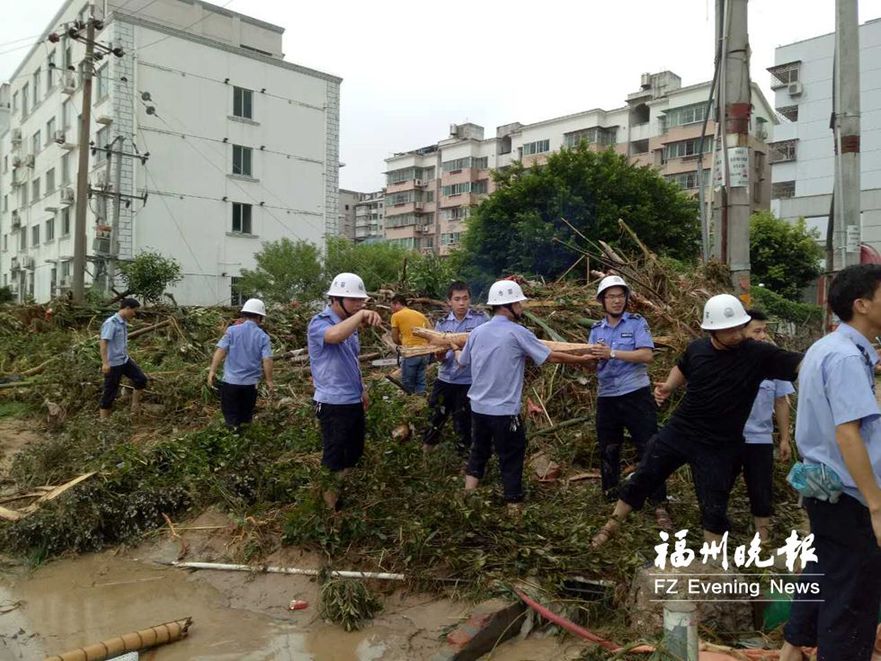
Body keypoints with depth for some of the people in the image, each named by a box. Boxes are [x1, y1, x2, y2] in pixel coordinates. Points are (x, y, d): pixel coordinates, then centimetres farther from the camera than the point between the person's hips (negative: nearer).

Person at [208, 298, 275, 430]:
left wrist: (212, 371, -7)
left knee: (231, 414, 10)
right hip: (251, 382, 1)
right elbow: (267, 360, -8)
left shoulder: (232, 330, -5)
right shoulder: (263, 336, -5)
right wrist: (269, 380, 2)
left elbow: (221, 351, -11)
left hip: (231, 380, -1)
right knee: (246, 414, 19)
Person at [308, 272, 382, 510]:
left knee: (354, 453, 21)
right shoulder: (319, 323, -15)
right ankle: (331, 503, 20)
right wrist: (361, 314, -43)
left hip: (353, 401, 9)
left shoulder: (350, 325, 10)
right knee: (334, 459, 4)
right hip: (333, 404, -9)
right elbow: (334, 335, -41)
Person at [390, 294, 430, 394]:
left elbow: (395, 339, 4)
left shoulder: (396, 316, 3)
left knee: (407, 383, 7)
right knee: (420, 382, 13)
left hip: (410, 353, -5)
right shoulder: (421, 315, 17)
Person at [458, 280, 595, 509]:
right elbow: (551, 357, -9)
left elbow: (462, 362, 16)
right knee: (511, 458, 7)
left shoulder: (477, 332, 2)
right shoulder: (517, 333, -13)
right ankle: (513, 504, 16)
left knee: (479, 452, 20)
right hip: (504, 410, -6)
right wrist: (581, 359, 5)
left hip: (478, 406, 6)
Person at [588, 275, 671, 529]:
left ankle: (659, 505, 5)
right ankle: (612, 500, 29)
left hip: (636, 395, -5)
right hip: (606, 397, 5)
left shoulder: (637, 323, -4)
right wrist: (594, 356, -19)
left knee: (649, 450, -3)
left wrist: (612, 353, -22)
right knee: (608, 451, 13)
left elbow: (647, 355, -17)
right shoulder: (597, 329, 9)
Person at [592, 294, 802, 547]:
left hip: (718, 446, -3)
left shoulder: (757, 354, -16)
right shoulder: (697, 349, -5)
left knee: (714, 509, 6)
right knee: (641, 480, 11)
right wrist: (668, 387, 0)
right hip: (677, 432, 3)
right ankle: (610, 527, 32)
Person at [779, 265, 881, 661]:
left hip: (823, 487, 10)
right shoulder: (847, 357, -22)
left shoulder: (823, 348, 9)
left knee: (824, 576, 25)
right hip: (847, 496, -10)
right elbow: (847, 435, -28)